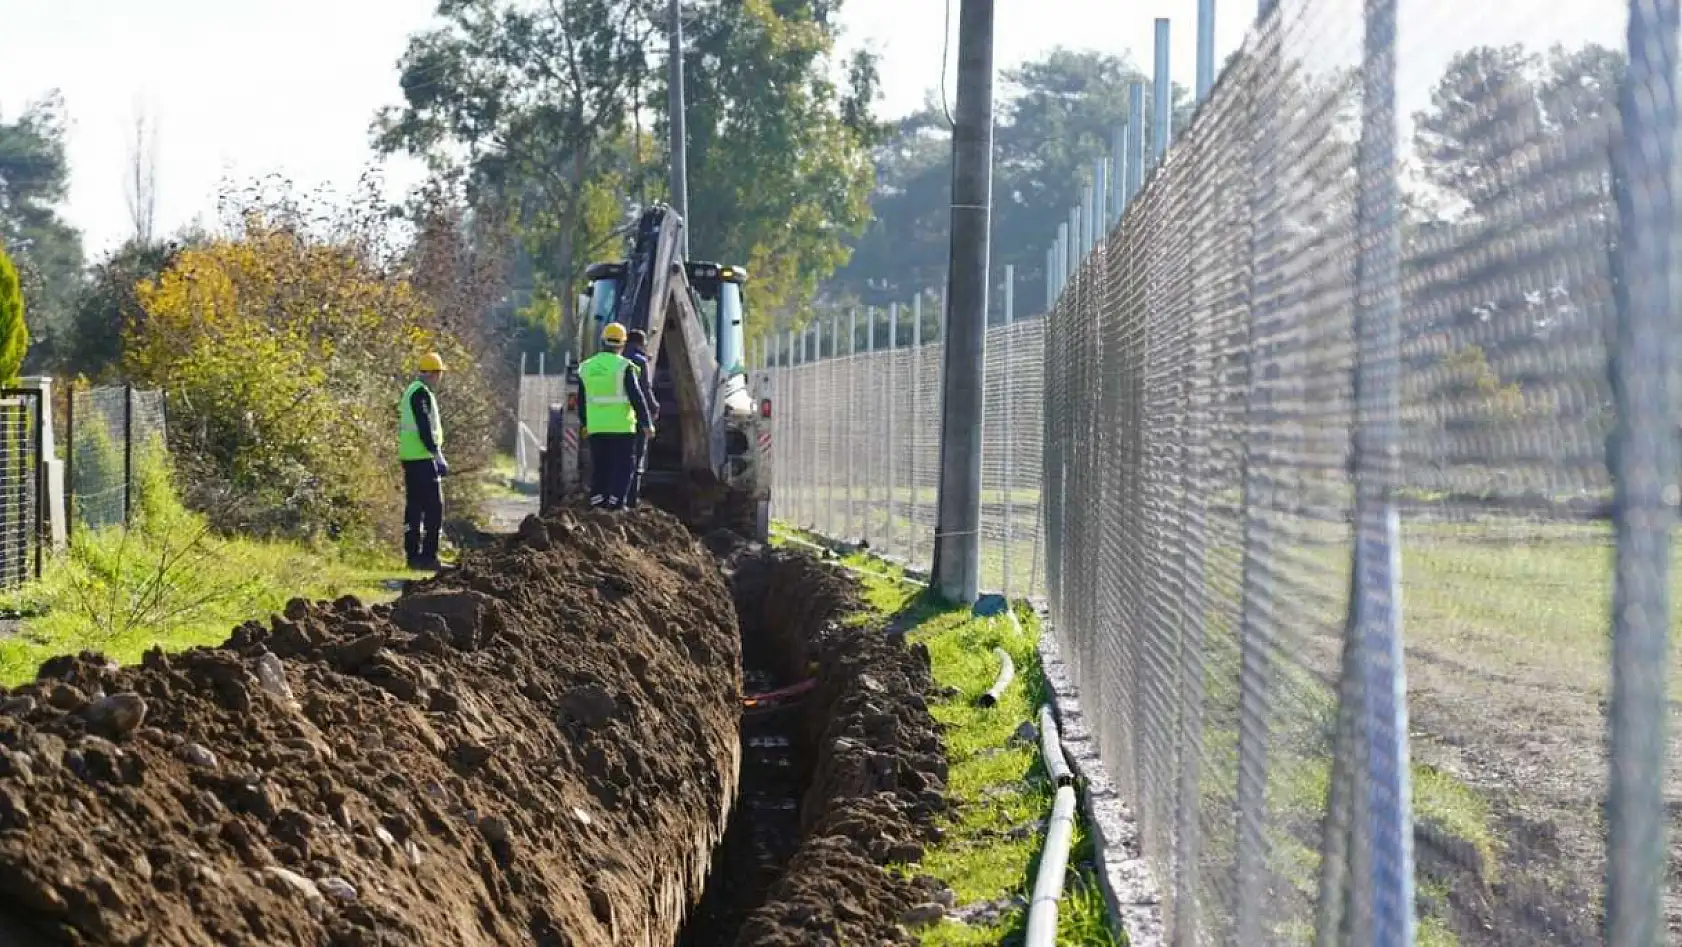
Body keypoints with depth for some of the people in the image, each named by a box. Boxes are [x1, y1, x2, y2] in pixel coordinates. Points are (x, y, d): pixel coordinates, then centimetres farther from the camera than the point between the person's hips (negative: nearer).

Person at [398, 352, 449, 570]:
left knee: (414, 507, 11)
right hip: (423, 458, -10)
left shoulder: (411, 391, 19)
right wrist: (437, 454, -19)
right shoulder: (422, 393, -12)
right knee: (434, 507, -9)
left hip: (410, 459, 10)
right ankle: (428, 556, -12)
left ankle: (413, 555, 13)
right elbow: (425, 427, -19)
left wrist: (436, 454, 24)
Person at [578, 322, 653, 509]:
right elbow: (637, 397, -11)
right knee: (621, 468, -1)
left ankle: (597, 505, 12)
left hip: (595, 428, 5)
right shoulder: (624, 366, -8)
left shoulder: (586, 367, 9)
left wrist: (583, 424, 28)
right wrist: (647, 424, -7)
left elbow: (581, 400, 17)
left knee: (599, 468, 12)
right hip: (621, 426, -5)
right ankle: (616, 504, -7)